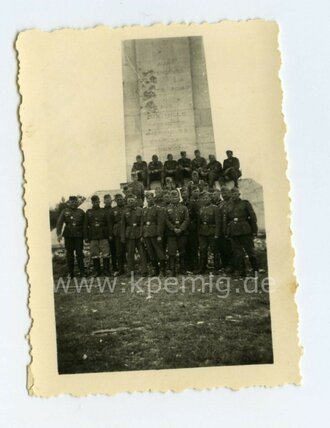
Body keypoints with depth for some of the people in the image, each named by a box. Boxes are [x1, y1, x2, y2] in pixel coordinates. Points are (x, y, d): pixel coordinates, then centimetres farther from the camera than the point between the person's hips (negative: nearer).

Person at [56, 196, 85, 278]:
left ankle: (82, 272, 8)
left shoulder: (81, 212, 8)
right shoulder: (65, 212, 6)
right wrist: (59, 234, -14)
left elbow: (84, 225, 10)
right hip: (68, 236, 0)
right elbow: (59, 223, -2)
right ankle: (70, 272, 11)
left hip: (79, 236, 0)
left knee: (79, 254, 0)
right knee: (69, 254, 4)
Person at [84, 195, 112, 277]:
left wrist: (110, 234, -2)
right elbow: (85, 225, 8)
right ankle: (96, 271, 15)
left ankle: (106, 270, 7)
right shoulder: (88, 212, 9)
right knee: (94, 255, 4)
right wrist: (86, 237, 2)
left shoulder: (103, 211, 7)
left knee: (106, 254, -3)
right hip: (93, 237, 1)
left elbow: (108, 223, 5)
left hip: (104, 236, -1)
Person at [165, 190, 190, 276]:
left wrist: (181, 229, -13)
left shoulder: (184, 208, 9)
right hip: (171, 234, -1)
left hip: (182, 233, 1)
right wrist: (174, 229, -13)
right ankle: (172, 270, -1)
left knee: (182, 252, 7)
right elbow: (167, 221, -1)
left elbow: (187, 220, 0)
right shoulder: (167, 209, 7)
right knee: (172, 252, -5)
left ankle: (182, 269, 17)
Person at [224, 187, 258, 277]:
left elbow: (253, 217, 2)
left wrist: (254, 230, -4)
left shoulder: (245, 203, 4)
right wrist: (226, 233, 11)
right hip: (233, 232, 3)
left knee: (250, 251, 0)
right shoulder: (228, 206, 13)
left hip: (245, 231, -3)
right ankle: (241, 271, 10)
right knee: (237, 253, 3)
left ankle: (256, 270, 13)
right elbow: (226, 220, 16)